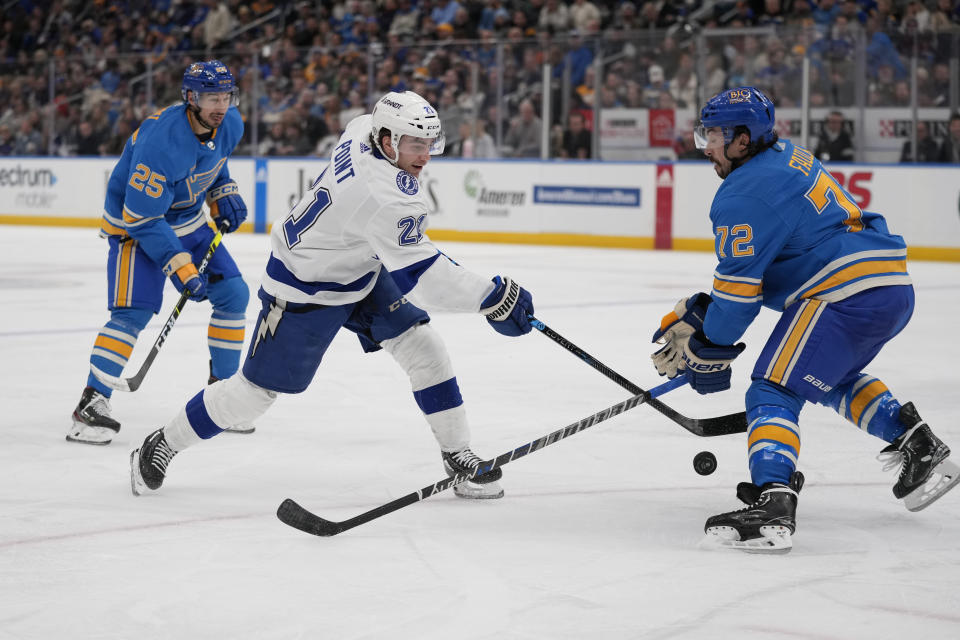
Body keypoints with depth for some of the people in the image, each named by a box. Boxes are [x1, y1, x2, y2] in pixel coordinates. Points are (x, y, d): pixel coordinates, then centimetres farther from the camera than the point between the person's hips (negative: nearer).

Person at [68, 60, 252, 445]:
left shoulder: (230, 124, -10)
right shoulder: (162, 140, -34)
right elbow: (142, 218, -31)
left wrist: (224, 195, 1)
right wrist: (180, 268, -33)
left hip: (189, 220, 8)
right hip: (134, 225, -8)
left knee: (233, 294, 2)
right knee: (133, 311, -20)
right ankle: (91, 405, -15)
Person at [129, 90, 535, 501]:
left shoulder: (363, 127, -11)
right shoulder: (385, 195, -37)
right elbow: (417, 274, -37)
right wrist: (493, 298, -35)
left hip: (360, 270, 9)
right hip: (305, 289, -9)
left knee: (423, 349, 0)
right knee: (258, 389, 2)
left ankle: (458, 455, 8)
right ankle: (161, 446, 20)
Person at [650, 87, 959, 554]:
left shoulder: (745, 195, -11)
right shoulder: (785, 157, 20)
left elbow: (739, 287, -10)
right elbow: (743, 269, 25)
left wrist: (709, 349, 4)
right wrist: (698, 313, 21)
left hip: (846, 295, -10)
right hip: (894, 288, 10)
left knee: (774, 391, -12)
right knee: (831, 377, 33)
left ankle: (771, 504, -30)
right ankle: (919, 446, 29)